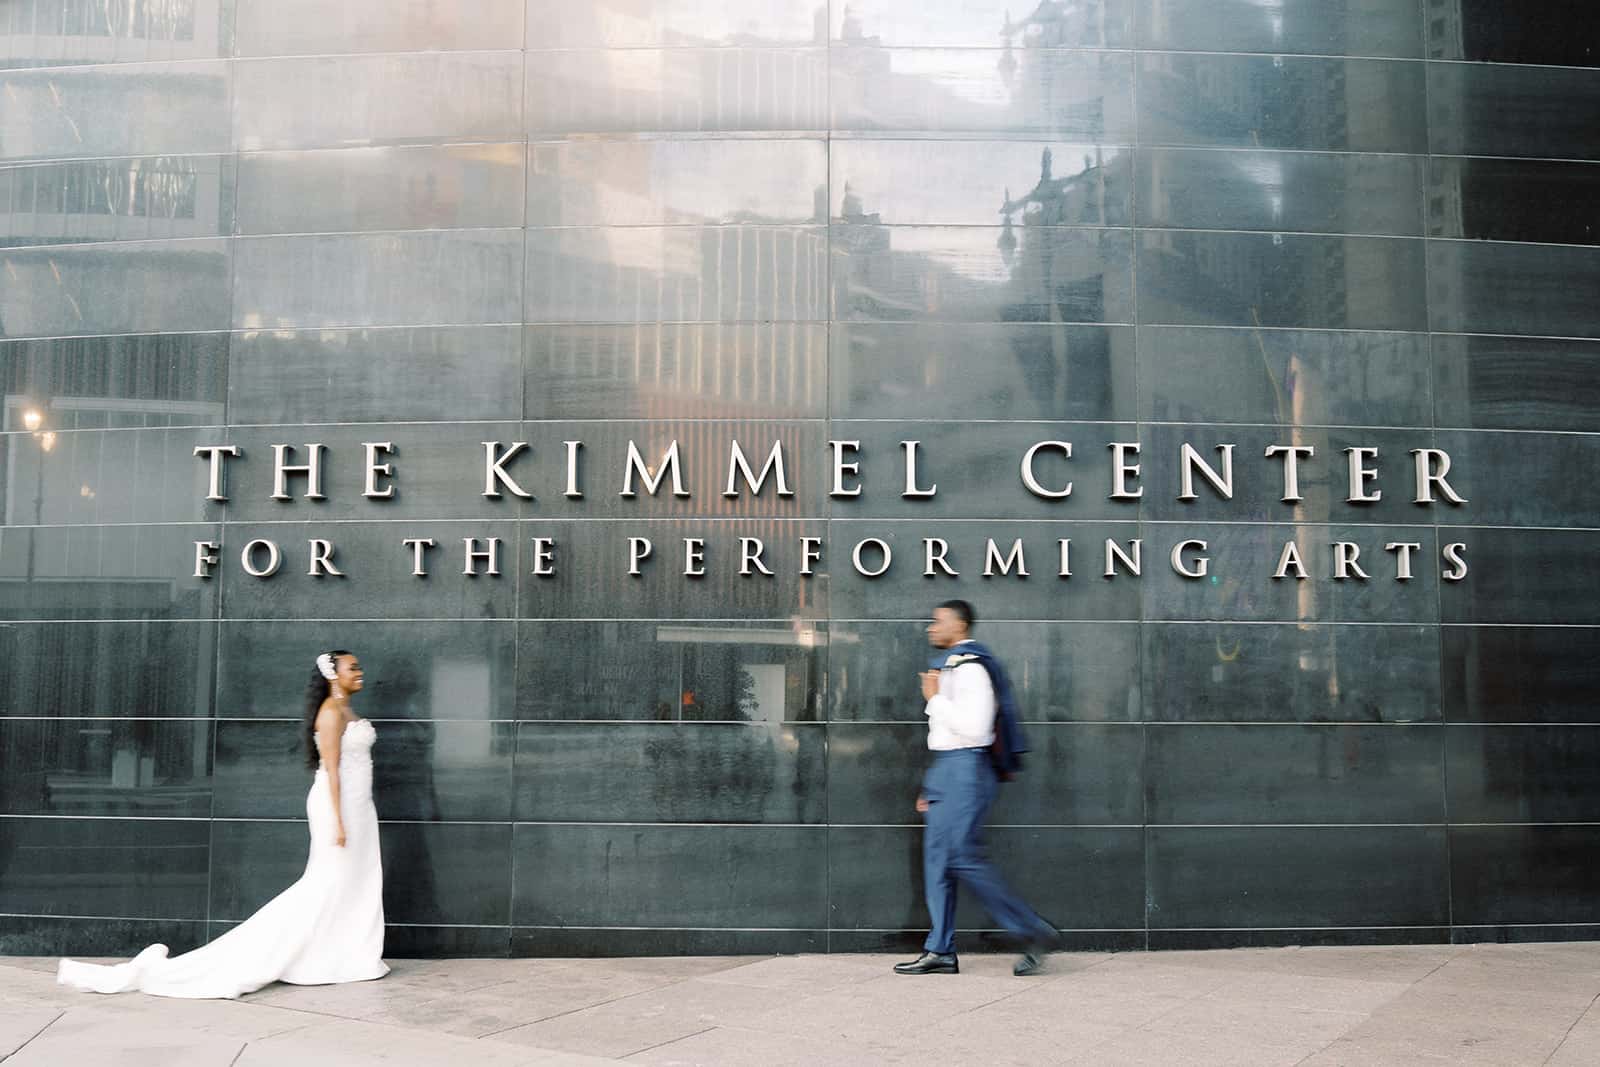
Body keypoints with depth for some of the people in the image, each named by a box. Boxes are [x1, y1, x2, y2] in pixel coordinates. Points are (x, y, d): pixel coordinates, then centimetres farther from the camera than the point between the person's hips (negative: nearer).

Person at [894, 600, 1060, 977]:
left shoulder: (970, 667, -12)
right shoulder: (950, 665, 21)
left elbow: (973, 727, -23)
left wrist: (935, 699, -13)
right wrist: (931, 787, 23)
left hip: (965, 769, -10)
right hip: (948, 770, 10)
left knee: (964, 857, -14)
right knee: (938, 858, 6)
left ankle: (1034, 932, -6)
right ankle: (940, 952, 7)